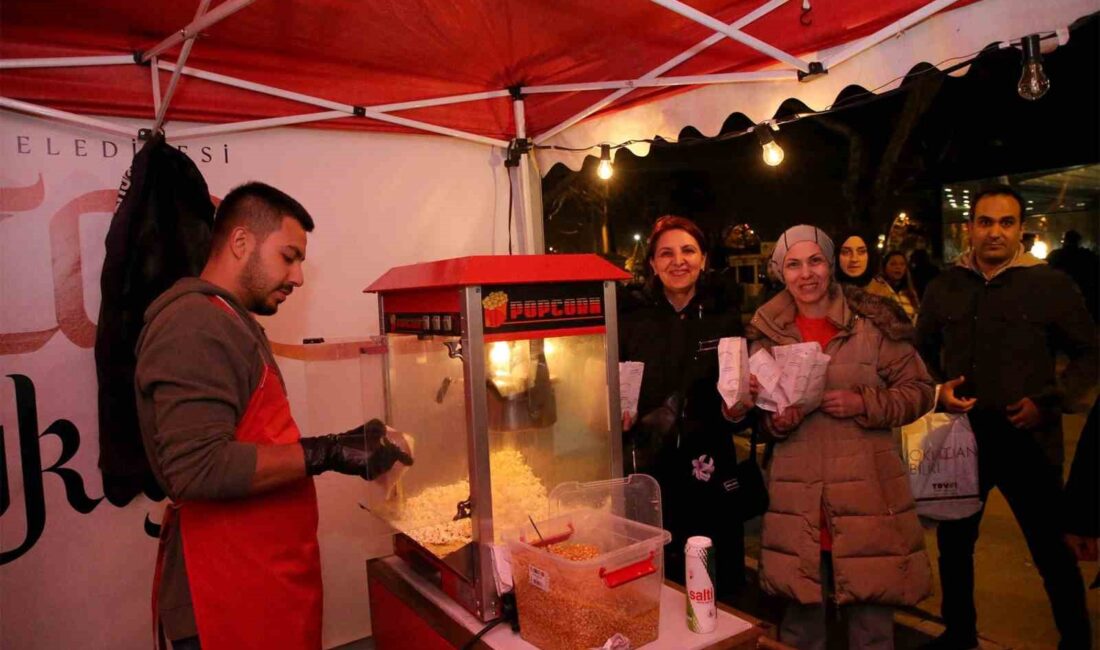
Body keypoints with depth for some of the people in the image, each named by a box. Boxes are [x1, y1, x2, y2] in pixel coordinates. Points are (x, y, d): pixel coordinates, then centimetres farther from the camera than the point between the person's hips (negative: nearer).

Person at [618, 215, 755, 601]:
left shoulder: (724, 315, 4)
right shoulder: (630, 313, 0)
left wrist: (736, 410, -12)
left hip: (707, 472, 1)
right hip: (644, 471, -1)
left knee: (716, 594, 10)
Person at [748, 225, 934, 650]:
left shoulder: (873, 319, -2)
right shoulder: (768, 332, 5)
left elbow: (919, 390, 2)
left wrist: (864, 403, -14)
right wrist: (775, 422, -9)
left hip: (868, 490, -2)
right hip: (798, 498, 2)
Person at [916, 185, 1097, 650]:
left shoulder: (1051, 285, -5)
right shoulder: (945, 287, 4)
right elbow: (921, 351, 14)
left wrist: (1049, 402, -12)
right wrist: (938, 389, -3)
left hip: (1027, 440, -3)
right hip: (961, 436, 3)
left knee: (1051, 549, 9)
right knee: (953, 541, 15)